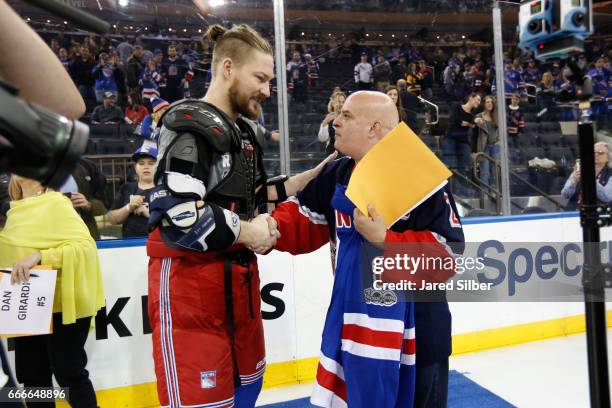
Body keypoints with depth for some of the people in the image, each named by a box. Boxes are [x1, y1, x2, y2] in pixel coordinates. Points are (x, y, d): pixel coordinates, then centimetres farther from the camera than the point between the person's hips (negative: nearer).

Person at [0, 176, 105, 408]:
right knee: (31, 374, 15)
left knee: (68, 372, 3)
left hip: (59, 303, -7)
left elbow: (85, 245, -24)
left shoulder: (55, 204, -13)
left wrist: (39, 256, -32)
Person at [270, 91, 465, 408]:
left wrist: (384, 240, -28)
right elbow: (303, 220, 9)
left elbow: (449, 248, -21)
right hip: (353, 316, 7)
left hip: (414, 323, -6)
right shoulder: (336, 175, 5)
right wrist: (273, 227, -11)